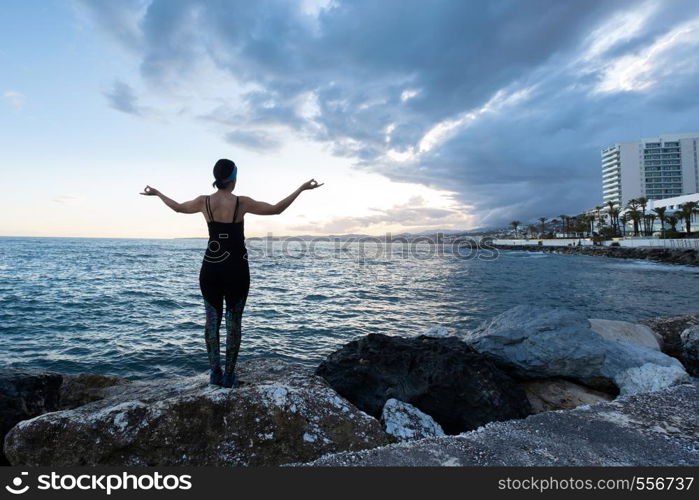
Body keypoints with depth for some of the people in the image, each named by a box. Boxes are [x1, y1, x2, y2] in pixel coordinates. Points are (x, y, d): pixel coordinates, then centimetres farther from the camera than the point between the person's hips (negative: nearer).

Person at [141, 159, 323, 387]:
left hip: (210, 268, 3)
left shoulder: (204, 201, 0)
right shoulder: (241, 203, -8)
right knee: (234, 322, 6)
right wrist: (302, 188, 6)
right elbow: (276, 209, -2)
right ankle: (229, 375, 12)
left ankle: (215, 373, 16)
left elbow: (177, 207, 18)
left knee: (212, 319, 11)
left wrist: (157, 193, 37)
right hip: (236, 269, -3)